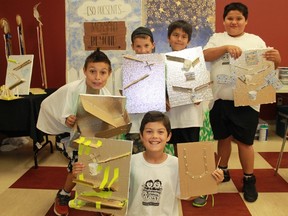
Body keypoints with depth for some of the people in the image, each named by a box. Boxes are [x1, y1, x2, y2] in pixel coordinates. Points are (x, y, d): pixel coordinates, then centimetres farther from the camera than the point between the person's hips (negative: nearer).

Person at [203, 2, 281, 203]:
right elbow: (206, 55, -7)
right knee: (224, 137, 15)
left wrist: (276, 59, -19)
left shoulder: (256, 40, 8)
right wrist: (227, 47, -21)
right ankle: (223, 171, 34)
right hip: (220, 99, 2)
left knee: (244, 141, 3)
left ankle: (249, 179, 21)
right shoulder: (217, 38, 10)